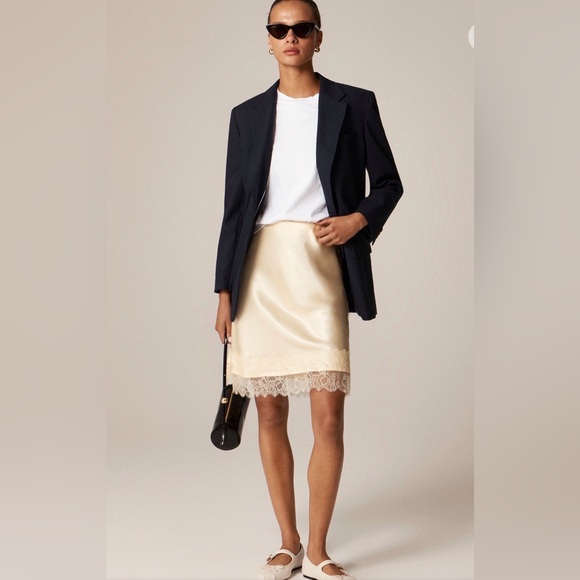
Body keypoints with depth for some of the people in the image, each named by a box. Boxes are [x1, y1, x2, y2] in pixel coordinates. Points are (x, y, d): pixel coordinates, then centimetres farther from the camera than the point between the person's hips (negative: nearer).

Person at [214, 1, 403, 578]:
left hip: (321, 265, -2)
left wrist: (358, 220, -9)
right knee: (270, 413, 6)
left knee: (328, 416, -9)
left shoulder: (354, 105, 8)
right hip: (259, 267, 2)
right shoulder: (247, 115, 13)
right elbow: (235, 207, 12)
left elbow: (387, 182, 12)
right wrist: (225, 293, 8)